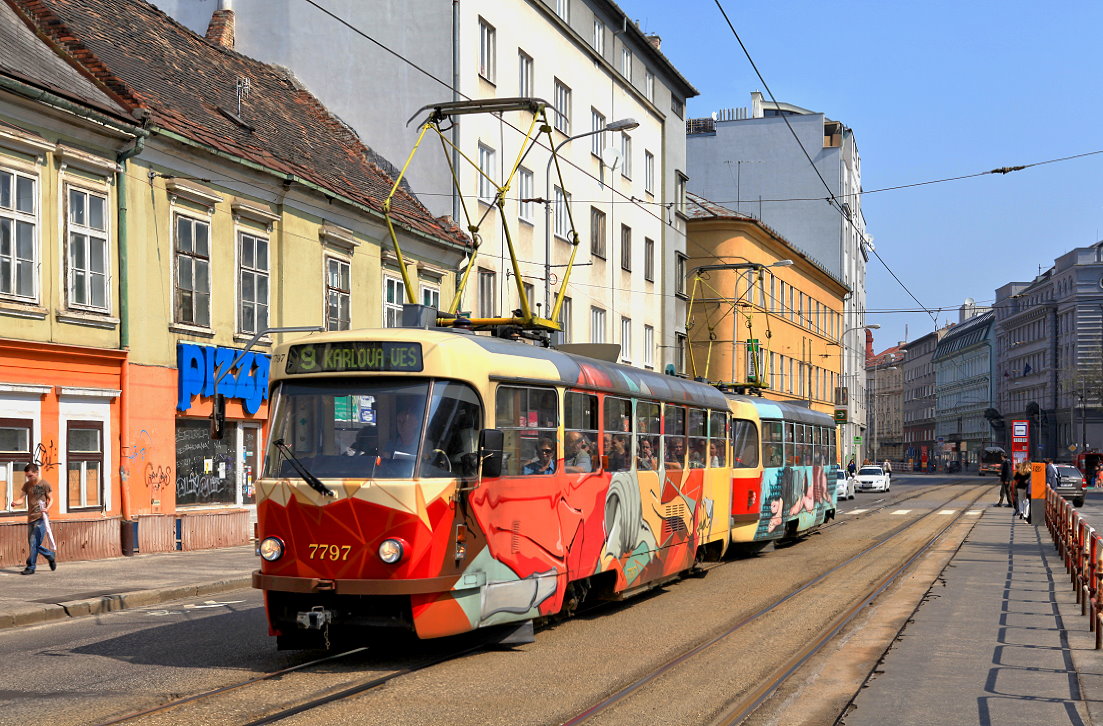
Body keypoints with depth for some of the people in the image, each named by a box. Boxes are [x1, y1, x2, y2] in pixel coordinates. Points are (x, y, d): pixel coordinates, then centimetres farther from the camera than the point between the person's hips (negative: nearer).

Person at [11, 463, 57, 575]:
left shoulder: (45, 484, -4)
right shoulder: (27, 485, 11)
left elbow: (51, 499, 0)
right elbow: (23, 499, 4)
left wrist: (47, 508, -19)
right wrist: (16, 502, -18)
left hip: (41, 518, -6)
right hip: (31, 518, 6)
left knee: (34, 542, -11)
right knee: (32, 544, 9)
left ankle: (31, 567, -4)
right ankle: (51, 555, 29)